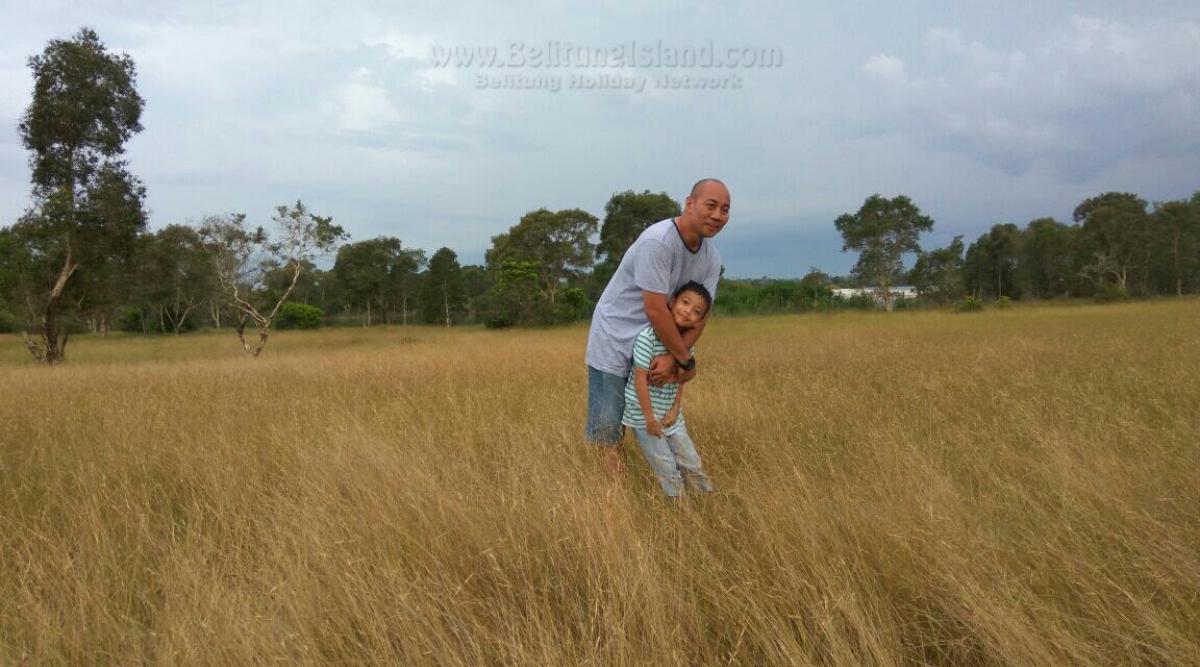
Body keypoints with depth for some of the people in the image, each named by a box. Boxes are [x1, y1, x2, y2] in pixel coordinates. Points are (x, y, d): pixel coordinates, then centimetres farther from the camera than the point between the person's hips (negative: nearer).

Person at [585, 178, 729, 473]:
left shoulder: (711, 259, -1)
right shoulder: (657, 242, -26)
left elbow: (700, 315, -4)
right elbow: (656, 310, -27)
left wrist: (673, 358, -19)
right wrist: (686, 360, -18)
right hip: (615, 337, -7)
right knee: (608, 423, -4)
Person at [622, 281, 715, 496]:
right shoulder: (648, 336, -23)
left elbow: (680, 379, 7)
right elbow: (640, 378, -21)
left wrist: (676, 409, -5)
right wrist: (649, 418, -18)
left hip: (670, 414, 7)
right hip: (644, 413, -6)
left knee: (691, 463, 15)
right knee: (667, 470, -1)